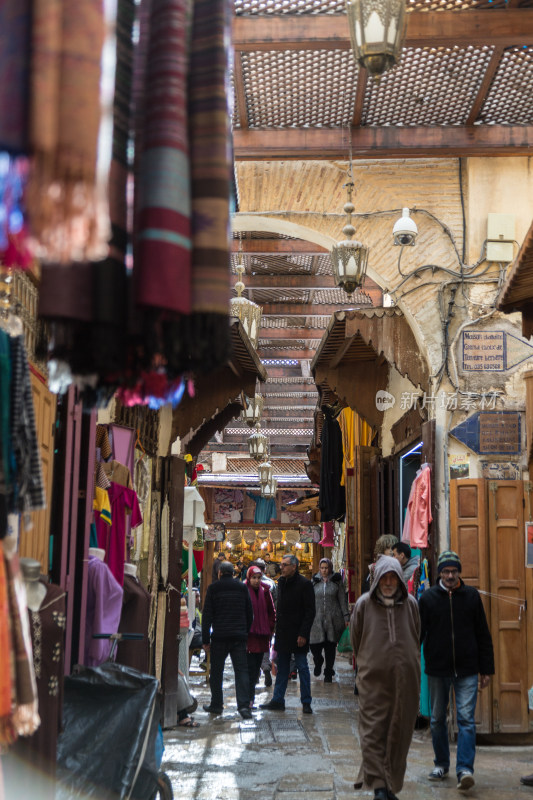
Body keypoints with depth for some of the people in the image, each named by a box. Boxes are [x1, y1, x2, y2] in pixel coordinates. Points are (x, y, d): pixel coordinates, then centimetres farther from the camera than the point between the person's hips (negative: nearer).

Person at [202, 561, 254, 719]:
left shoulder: (213, 588, -1)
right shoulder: (243, 588, 8)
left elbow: (207, 615, -3)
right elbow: (250, 614, 11)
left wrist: (205, 639, 0)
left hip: (219, 636, -2)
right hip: (239, 636, 2)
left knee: (216, 671, 10)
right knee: (241, 670, 1)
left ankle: (216, 705, 16)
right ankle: (243, 705, -11)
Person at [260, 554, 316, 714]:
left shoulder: (304, 584, -11)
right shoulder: (281, 582, 11)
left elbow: (310, 611, -12)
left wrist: (303, 634, -17)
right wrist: (278, 627, 11)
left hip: (297, 634, -7)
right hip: (282, 634, 7)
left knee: (302, 668, 1)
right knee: (282, 668, 11)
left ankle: (306, 703, 7)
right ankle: (278, 700, 17)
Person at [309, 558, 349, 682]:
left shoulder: (336, 581, 5)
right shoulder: (315, 581, 7)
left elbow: (342, 600, 6)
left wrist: (346, 617, 0)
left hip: (333, 619, -1)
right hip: (317, 618, 1)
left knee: (330, 647, 2)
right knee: (314, 645, -6)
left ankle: (328, 673, 17)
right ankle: (318, 661, 27)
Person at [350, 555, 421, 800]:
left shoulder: (410, 604, 4)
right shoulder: (364, 604, -1)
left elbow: (417, 639, 15)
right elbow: (355, 639, 9)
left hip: (405, 679, 2)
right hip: (373, 679, -2)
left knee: (398, 732, 7)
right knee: (373, 731, -6)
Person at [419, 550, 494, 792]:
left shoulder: (471, 596, 2)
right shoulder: (428, 598, 1)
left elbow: (483, 635, 6)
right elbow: (417, 634, 3)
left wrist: (486, 669, 4)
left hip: (467, 671, -1)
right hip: (437, 670, 1)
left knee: (466, 719, -8)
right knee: (437, 719, 11)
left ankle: (465, 769, -8)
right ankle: (441, 764, 27)